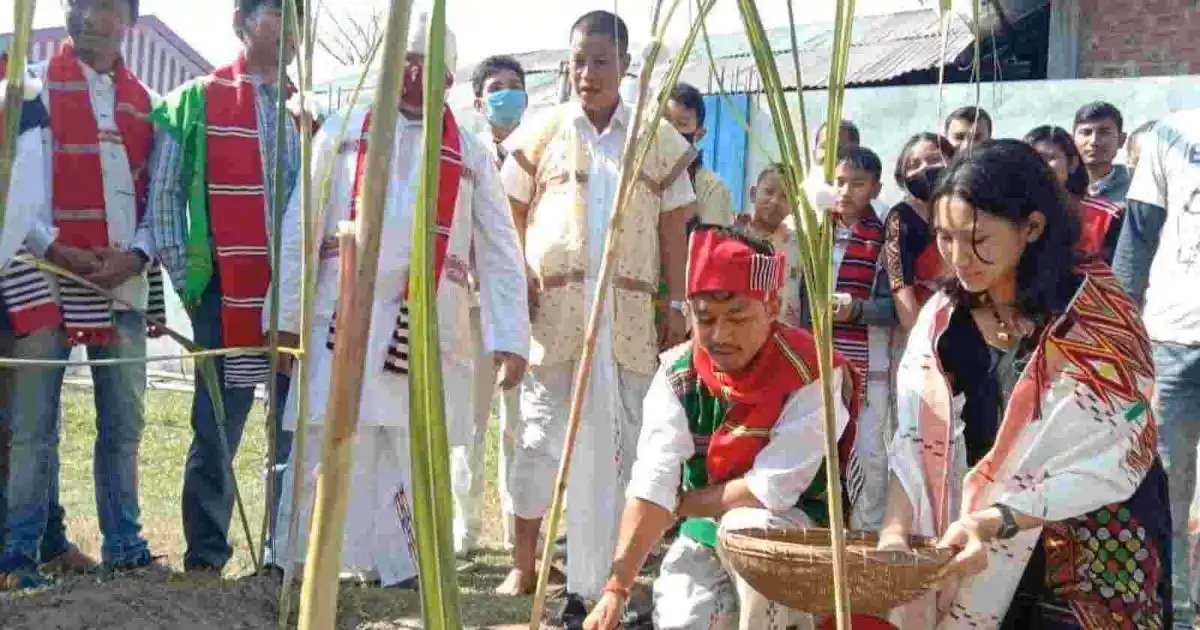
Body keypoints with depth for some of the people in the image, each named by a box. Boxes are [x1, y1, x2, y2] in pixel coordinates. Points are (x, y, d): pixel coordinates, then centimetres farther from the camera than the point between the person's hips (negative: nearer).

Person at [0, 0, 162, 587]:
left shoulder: (144, 102, 15)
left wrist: (135, 255, -6)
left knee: (124, 423, 8)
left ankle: (124, 545, 16)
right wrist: (56, 249, -15)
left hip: (122, 280, 4)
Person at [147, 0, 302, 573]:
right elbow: (163, 194, 0)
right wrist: (187, 282, -5)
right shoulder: (198, 101, 2)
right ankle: (205, 560, 11)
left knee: (297, 435, 7)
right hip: (228, 297, -4)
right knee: (217, 437, 1)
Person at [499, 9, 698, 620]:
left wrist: (677, 305, 3)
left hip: (628, 313, 1)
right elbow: (509, 217, 8)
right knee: (539, 437, 4)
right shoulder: (541, 134, 6)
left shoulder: (660, 140, 7)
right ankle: (524, 566, 14)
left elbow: (674, 228, 8)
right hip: (551, 308, 0)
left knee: (617, 443, 3)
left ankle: (606, 576, 11)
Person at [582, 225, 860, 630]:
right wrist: (616, 588, -26)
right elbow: (651, 483, -17)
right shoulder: (677, 373, -8)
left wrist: (681, 504, -11)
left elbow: (770, 490, -24)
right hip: (706, 534, 5)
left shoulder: (812, 372, -22)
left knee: (745, 526, -34)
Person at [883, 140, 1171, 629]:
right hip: (993, 558, 4)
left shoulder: (1098, 320, -16)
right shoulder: (944, 316, -2)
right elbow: (919, 439, -7)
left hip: (1096, 559, -4)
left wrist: (997, 520, -32)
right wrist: (896, 529, -24)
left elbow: (1110, 463, -21)